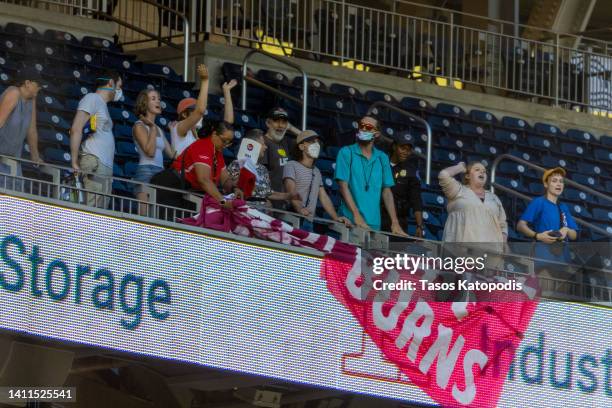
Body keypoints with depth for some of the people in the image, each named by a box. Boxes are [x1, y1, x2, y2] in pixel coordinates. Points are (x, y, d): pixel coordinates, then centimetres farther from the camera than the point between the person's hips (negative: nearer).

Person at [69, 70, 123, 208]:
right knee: (91, 212, -17)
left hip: (105, 167, 9)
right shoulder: (93, 99, 0)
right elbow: (76, 129, -11)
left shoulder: (102, 104, 27)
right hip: (94, 162, -9)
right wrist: (75, 164, -14)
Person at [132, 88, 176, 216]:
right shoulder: (139, 126, 1)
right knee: (145, 214, -17)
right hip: (146, 171, -7)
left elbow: (172, 154, 20)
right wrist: (152, 128, -5)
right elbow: (150, 151, -11)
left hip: (160, 173, 7)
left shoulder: (159, 130, 22)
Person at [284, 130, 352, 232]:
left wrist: (336, 218, 11)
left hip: (308, 223, 7)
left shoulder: (316, 172, 25)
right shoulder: (292, 166, 1)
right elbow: (290, 190, -15)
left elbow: (324, 197, 24)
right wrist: (299, 209, -34)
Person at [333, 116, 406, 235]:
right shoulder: (346, 153, 1)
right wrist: (357, 215, -18)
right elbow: (343, 186, -7)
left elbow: (386, 191, 11)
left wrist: (395, 223, 2)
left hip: (374, 224, 3)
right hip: (350, 221, -3)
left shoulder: (382, 158, 12)